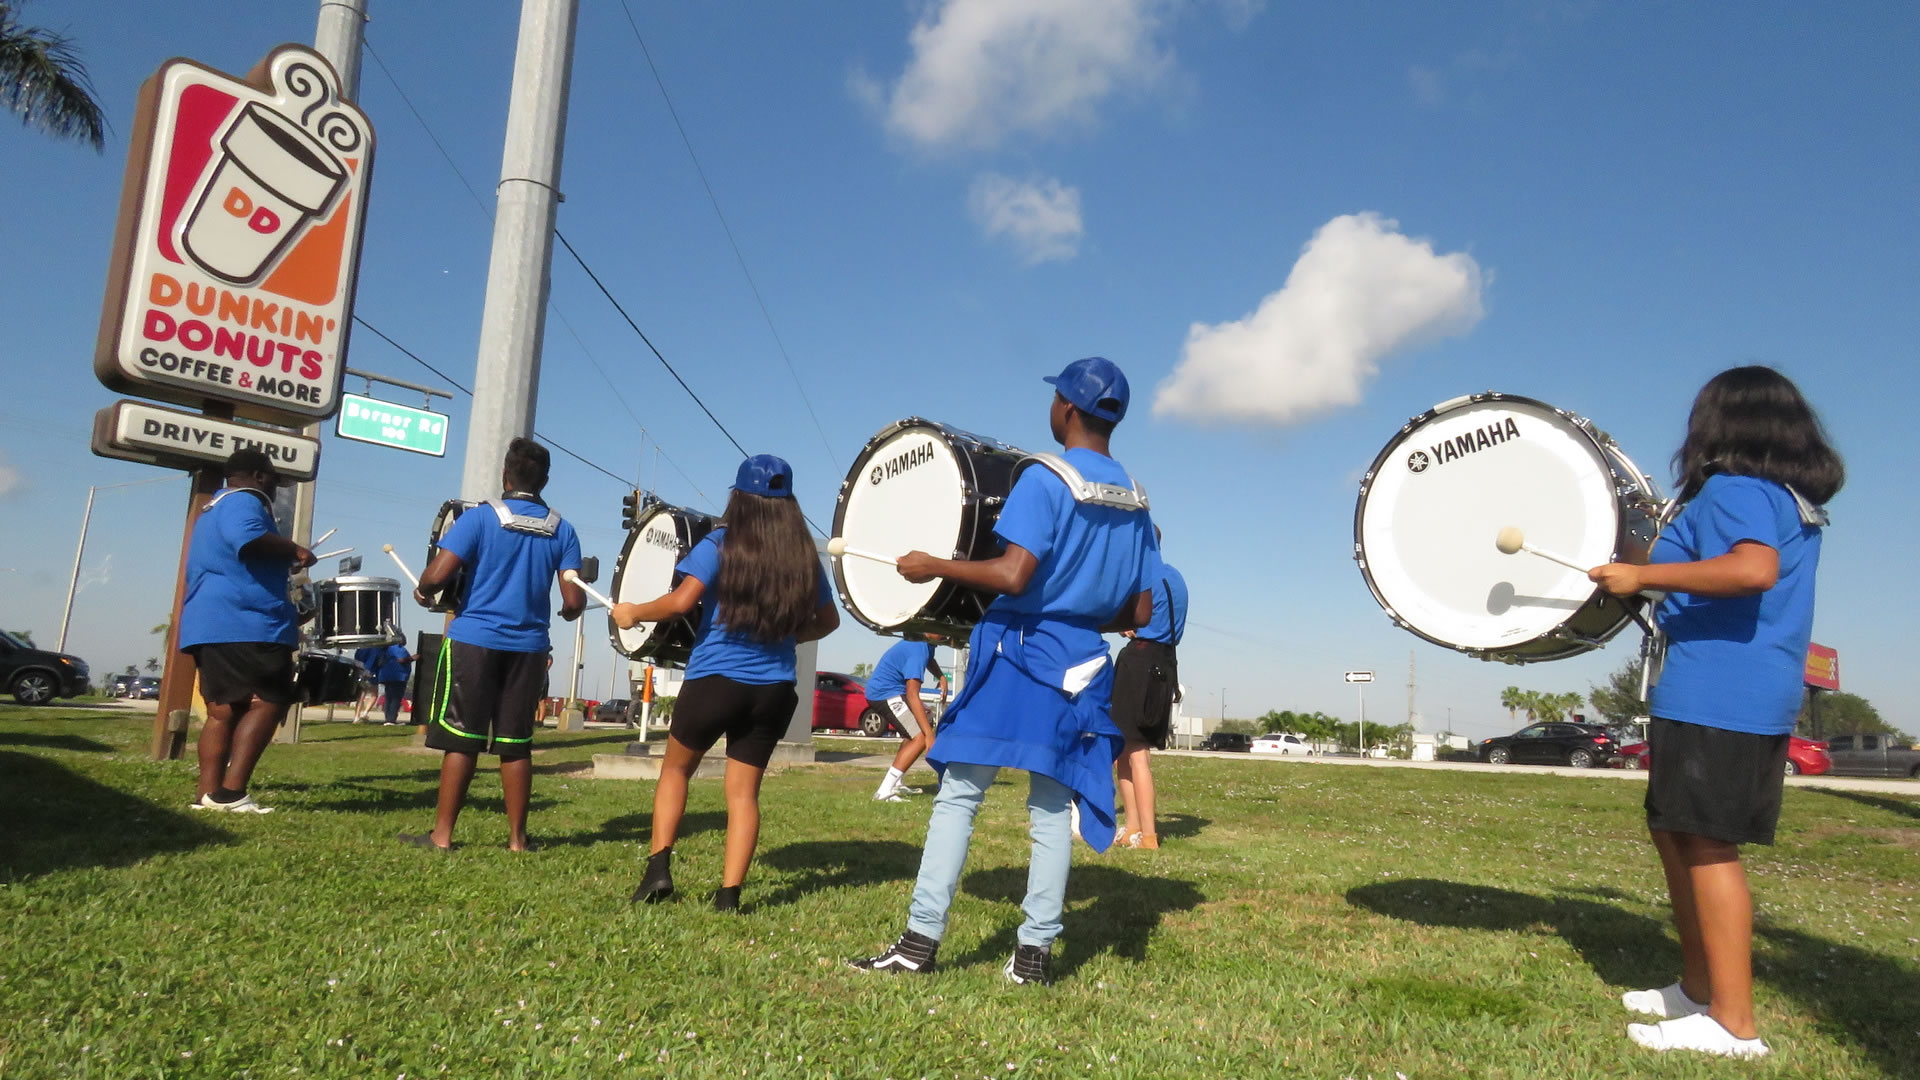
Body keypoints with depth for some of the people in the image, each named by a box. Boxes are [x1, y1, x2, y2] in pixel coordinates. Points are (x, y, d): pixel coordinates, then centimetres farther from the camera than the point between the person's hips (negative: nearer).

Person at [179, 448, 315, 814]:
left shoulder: (213, 507, 29)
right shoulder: (243, 501, -5)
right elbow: (248, 539, -27)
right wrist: (295, 550, -14)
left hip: (208, 623, 10)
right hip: (245, 623, -10)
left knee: (222, 709, 8)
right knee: (268, 703, -10)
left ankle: (208, 793, 4)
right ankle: (231, 791, -16)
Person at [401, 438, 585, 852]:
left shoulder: (481, 517, -6)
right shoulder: (561, 530, 3)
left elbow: (438, 574, -14)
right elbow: (573, 601, -1)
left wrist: (423, 592, 8)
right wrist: (567, 613, 21)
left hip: (474, 640, -3)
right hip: (529, 647, 3)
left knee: (461, 738, 3)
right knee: (515, 743, 8)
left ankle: (442, 834, 8)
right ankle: (517, 837, 13)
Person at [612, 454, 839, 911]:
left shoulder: (721, 544, -8)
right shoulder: (804, 556, 4)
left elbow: (683, 600, -17)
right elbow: (827, 621, 13)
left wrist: (633, 612, -1)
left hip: (714, 680, -2)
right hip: (773, 689, 3)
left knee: (675, 769, 21)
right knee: (744, 791, 10)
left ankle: (659, 868, 12)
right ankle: (729, 894, 6)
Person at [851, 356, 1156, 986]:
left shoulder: (1044, 478, -11)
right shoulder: (1134, 502, 9)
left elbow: (1014, 575, -21)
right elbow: (1139, 614, 10)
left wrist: (933, 567, -9)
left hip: (1019, 655, -6)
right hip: (1082, 667, 6)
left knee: (957, 797, 1)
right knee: (1053, 808, 10)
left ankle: (921, 940, 3)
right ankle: (1036, 948, 13)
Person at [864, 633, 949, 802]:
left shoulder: (926, 643, 4)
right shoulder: (917, 650, -27)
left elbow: (929, 660, 29)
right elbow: (912, 695, -32)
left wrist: (941, 677, 6)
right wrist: (929, 735, -33)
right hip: (886, 693, -11)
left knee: (924, 723, 24)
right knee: (921, 737, -19)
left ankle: (896, 783, 22)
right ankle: (884, 791, -25)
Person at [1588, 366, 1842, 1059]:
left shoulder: (1733, 490, -11)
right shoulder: (1798, 501, 18)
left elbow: (1754, 568, -29)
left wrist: (1642, 575, -23)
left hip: (1714, 696, -10)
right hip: (1759, 697, 10)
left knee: (1706, 846, -6)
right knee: (1674, 834, 17)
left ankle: (1733, 1025, -2)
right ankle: (1699, 987, 26)